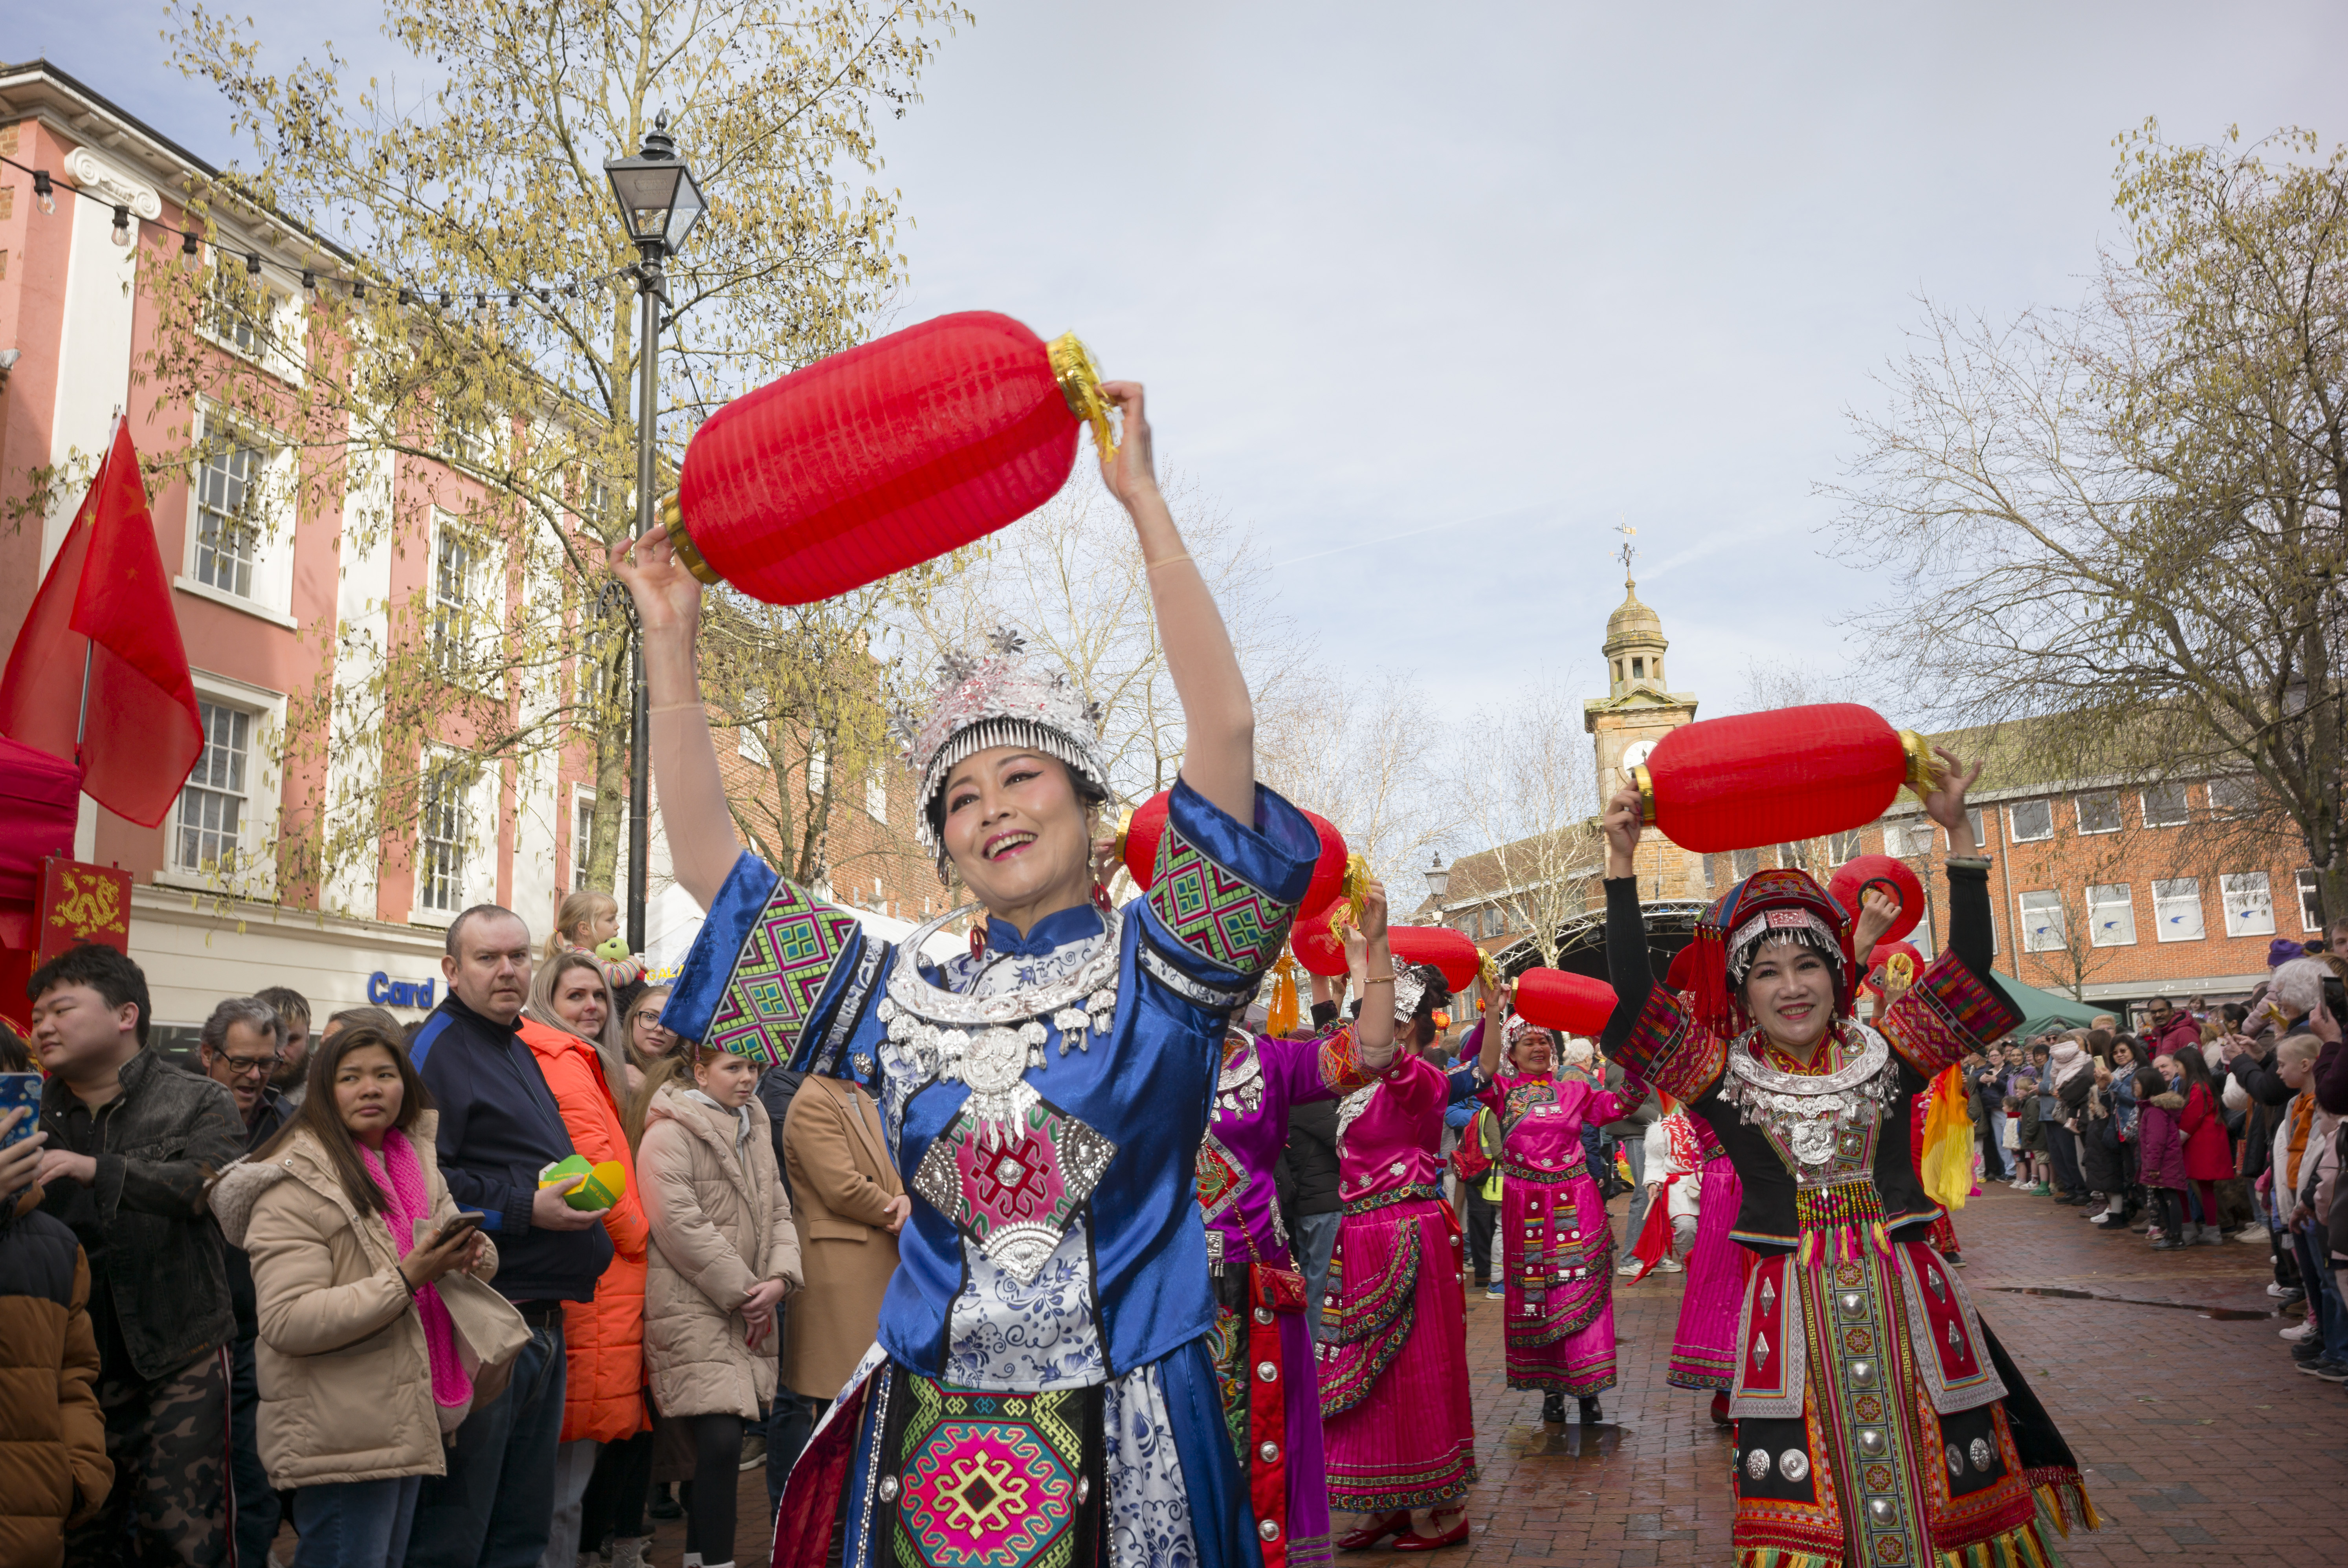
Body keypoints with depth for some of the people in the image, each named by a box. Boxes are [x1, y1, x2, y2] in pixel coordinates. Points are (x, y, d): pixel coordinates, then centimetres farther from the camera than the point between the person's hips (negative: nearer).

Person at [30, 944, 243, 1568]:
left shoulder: (199, 1104, 0)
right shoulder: (34, 1115, 12)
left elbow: (211, 1183, -19)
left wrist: (97, 1169, -29)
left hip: (179, 1358, -4)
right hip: (74, 1364, 4)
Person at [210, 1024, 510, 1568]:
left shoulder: (417, 1161, 7)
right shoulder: (298, 1183, -14)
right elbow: (286, 1323, -23)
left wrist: (472, 1254, -9)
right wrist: (406, 1279, -28)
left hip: (410, 1420, 7)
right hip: (340, 1439, -7)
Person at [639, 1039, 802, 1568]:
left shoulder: (754, 1131, 16)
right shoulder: (670, 1134, -9)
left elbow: (778, 1212, 16)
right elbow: (680, 1225, -16)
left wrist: (780, 1278, -3)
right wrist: (742, 1291, -13)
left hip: (749, 1308, 7)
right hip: (690, 1308, -7)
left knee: (717, 1442, 10)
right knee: (721, 1440, -15)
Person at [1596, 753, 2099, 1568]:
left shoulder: (1885, 1055, 5)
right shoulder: (1724, 1076, 1)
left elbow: (1968, 964, -1)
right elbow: (1633, 995, -8)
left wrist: (1958, 832, -7)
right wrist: (1621, 862, -12)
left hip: (1908, 1296, 2)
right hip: (1791, 1310, -1)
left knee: (1950, 1496, 8)